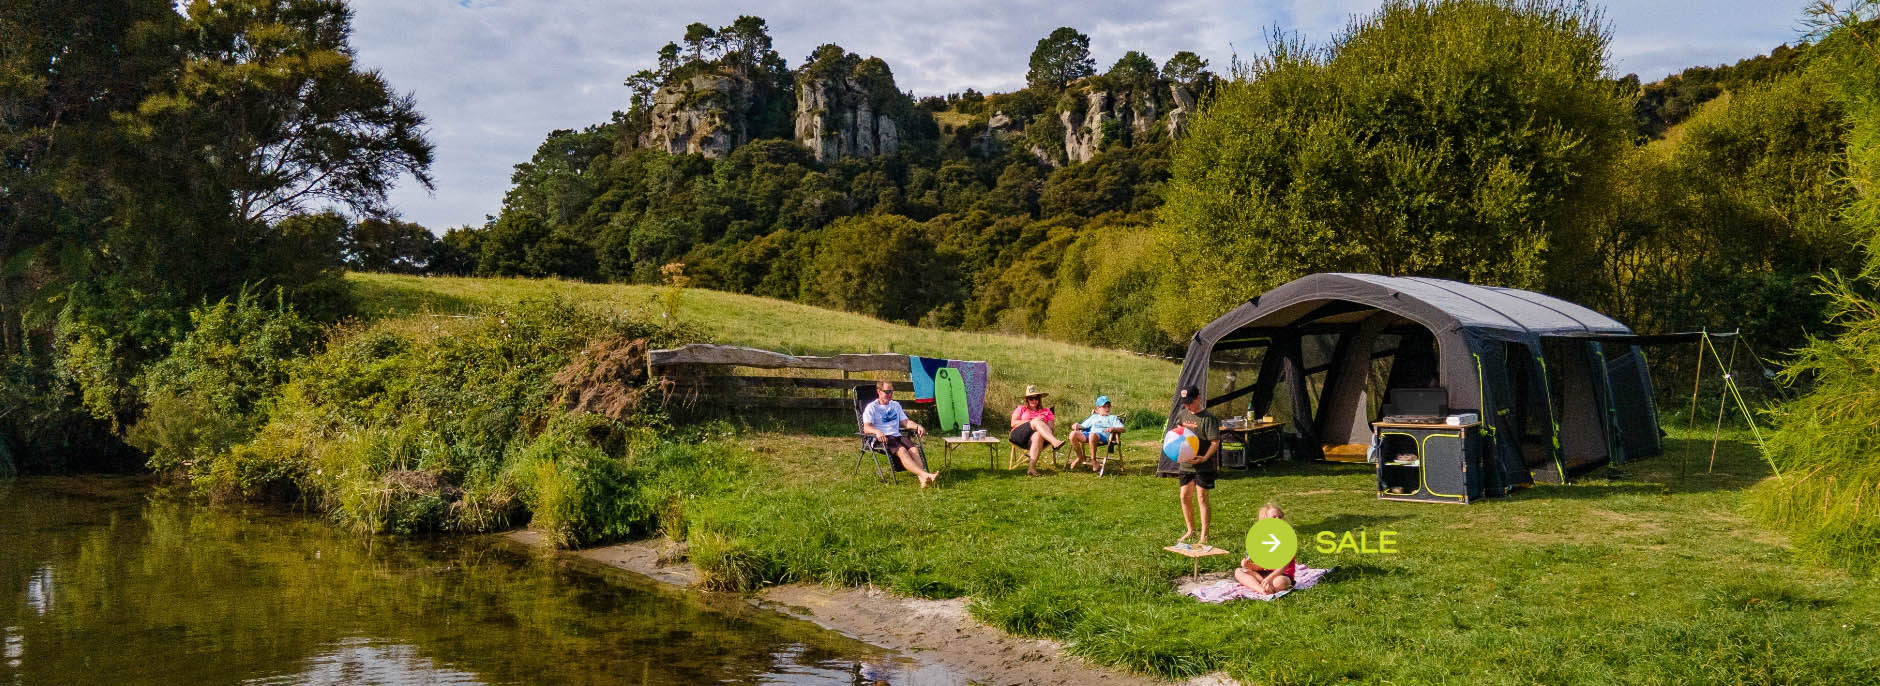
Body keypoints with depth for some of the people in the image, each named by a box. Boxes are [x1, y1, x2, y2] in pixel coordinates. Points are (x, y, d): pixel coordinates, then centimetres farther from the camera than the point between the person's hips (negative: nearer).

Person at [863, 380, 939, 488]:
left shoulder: (896, 405, 26)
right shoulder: (872, 407, 6)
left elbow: (905, 422, 22)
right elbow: (866, 427, -6)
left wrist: (917, 426, 1)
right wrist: (877, 431, -29)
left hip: (897, 436, 5)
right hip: (882, 439, -5)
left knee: (914, 449, -27)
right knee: (901, 450, -34)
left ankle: (922, 479, -48)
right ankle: (925, 474, -50)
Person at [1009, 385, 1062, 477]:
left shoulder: (1046, 411, 25)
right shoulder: (1021, 409, 23)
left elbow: (1050, 427, 10)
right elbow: (1013, 423, 6)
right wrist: (1032, 422, -3)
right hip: (1020, 436, -1)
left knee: (1038, 436, -38)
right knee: (1037, 422, -28)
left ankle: (1031, 466, -52)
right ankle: (1055, 442, -54)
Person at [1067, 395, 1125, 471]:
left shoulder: (1112, 418, 25)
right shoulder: (1094, 417, 35)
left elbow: (1122, 429, 9)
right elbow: (1083, 426, 34)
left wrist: (1113, 429, -12)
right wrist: (1077, 426, 9)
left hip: (1103, 436, -4)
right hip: (1088, 435, 4)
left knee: (1092, 435, -42)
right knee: (1073, 434, -26)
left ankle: (1093, 460, -25)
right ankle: (1079, 457, -6)